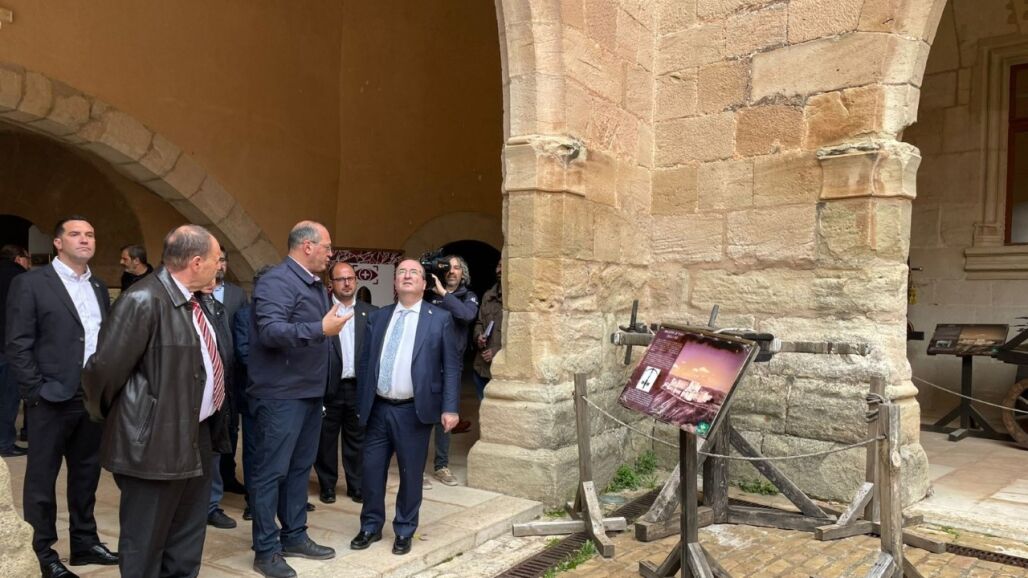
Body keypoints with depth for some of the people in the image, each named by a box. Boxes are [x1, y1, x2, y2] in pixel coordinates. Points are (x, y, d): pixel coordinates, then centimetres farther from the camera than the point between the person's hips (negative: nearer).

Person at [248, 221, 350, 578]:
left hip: (310, 393, 9)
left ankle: (294, 536, 28)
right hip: (281, 396, -9)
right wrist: (320, 329, -33)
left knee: (300, 468, 16)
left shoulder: (316, 285, 13)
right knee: (271, 472, 1)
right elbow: (270, 332, -27)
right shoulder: (276, 282, -15)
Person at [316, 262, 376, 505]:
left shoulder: (370, 313, 4)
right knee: (326, 439, 10)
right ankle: (327, 485, 25)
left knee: (357, 440, 12)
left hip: (359, 387, 2)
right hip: (329, 386, -2)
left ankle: (356, 486, 24)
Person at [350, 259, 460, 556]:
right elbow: (365, 362, 11)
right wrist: (362, 402, 6)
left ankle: (404, 531, 24)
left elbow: (451, 367, -3)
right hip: (378, 409, 3)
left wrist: (450, 408, -11)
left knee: (410, 474, 7)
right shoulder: (377, 317, 9)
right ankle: (370, 526, 28)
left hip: (413, 411, -3)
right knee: (371, 471, 9)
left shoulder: (440, 318, -1)